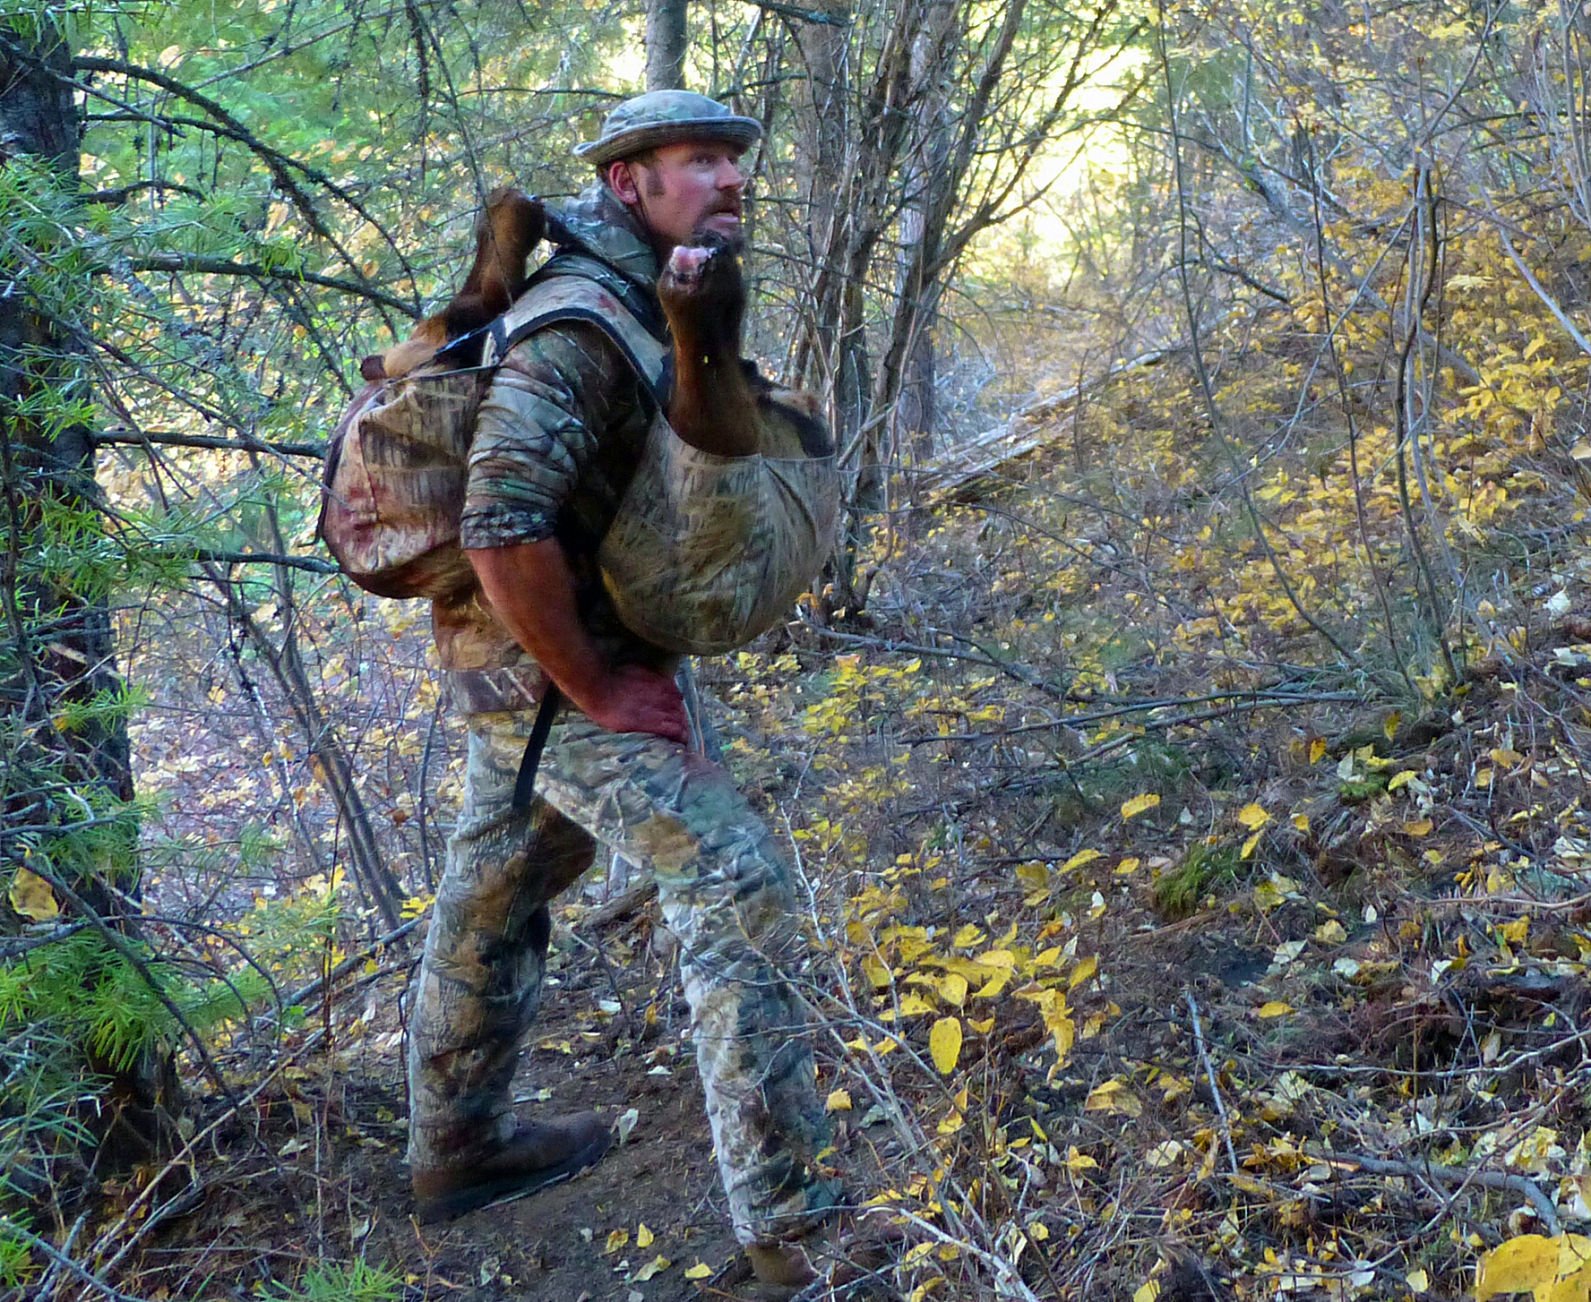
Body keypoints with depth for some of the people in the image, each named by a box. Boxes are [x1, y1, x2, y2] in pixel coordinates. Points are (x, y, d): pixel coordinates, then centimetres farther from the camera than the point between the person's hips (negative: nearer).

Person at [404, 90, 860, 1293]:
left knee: (495, 899, 21)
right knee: (741, 890, -12)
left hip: (525, 662, 10)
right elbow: (502, 528, -33)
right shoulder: (579, 326, -23)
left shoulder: (651, 307, 8)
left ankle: (457, 1147, 40)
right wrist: (598, 690, -24)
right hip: (554, 669, -10)